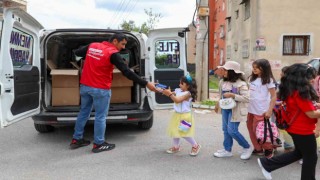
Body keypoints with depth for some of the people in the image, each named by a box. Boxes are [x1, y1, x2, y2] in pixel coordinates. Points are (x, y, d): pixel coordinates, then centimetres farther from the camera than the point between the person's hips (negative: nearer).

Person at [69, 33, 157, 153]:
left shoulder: (92, 46, 6)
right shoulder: (113, 53, -14)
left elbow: (76, 52, 19)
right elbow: (127, 72, -19)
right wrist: (146, 84, -19)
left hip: (85, 86, 7)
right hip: (101, 89, -7)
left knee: (84, 112, 17)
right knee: (100, 116, 4)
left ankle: (76, 140, 26)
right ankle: (98, 144, 11)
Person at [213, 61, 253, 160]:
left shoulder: (241, 84, -17)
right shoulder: (223, 82, 6)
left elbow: (246, 98, -22)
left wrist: (232, 95, -26)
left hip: (235, 109, -7)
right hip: (225, 108, 8)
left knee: (232, 130, -10)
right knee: (225, 129, 10)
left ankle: (247, 148, 11)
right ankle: (227, 150, 23)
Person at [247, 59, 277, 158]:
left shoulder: (268, 80, -8)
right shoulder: (252, 78, 10)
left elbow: (274, 97, -9)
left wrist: (269, 110, -15)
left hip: (261, 110, -7)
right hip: (251, 109, 7)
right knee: (251, 129, 10)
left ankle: (268, 149, 17)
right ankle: (258, 149, 23)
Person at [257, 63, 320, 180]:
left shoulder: (290, 91, 2)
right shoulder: (300, 93, -24)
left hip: (295, 128, 9)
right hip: (303, 130, -9)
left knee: (299, 153, 24)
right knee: (310, 158, 10)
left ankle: (266, 164, 24)